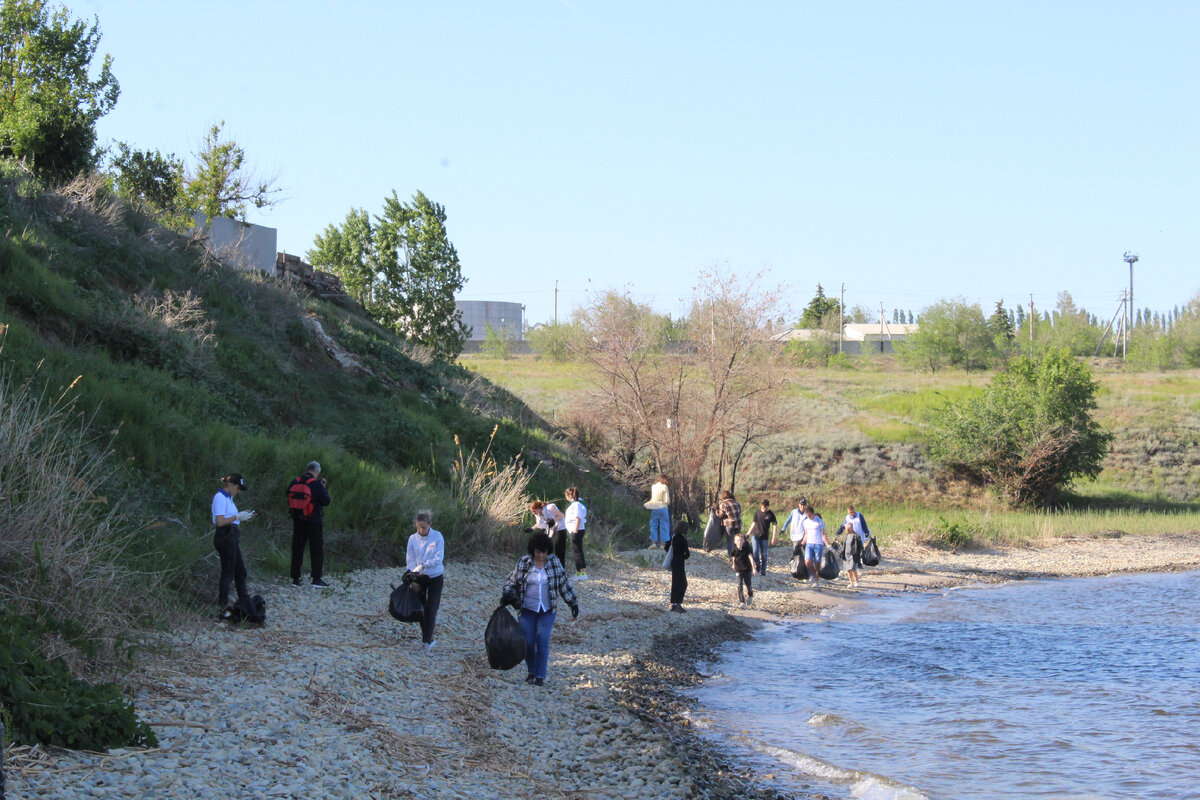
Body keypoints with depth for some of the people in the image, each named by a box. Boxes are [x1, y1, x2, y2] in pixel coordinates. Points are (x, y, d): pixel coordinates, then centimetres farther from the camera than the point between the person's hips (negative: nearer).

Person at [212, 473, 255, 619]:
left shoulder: (228, 498, 16)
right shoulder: (220, 498, -14)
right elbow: (220, 521, -21)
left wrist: (243, 516, 7)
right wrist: (238, 516, -16)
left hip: (232, 538, 10)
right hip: (225, 537, -10)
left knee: (240, 571, 17)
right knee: (227, 573, -6)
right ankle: (224, 609, -3)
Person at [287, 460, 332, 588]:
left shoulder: (295, 482, 1)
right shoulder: (317, 484, -13)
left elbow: (288, 495, 13)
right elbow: (326, 501, -11)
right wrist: (324, 488, 1)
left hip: (298, 521, 4)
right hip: (314, 522, -4)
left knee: (297, 549, 11)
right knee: (317, 550, 3)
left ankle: (295, 578, 11)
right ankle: (316, 579, -2)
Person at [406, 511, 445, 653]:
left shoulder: (437, 537, -11)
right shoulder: (413, 539, -4)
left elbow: (438, 559, -16)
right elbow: (410, 560, -1)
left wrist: (423, 565, -28)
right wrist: (413, 571, -19)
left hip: (435, 578, -3)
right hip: (419, 578, 3)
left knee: (431, 610, -6)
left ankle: (427, 641, 1)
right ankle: (428, 638, 19)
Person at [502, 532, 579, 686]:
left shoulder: (554, 562, 0)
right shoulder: (524, 562, -3)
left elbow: (564, 583, 10)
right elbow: (511, 580, 6)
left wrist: (572, 602, 12)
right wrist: (507, 595, -11)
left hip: (547, 610, -1)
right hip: (527, 610, 1)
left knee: (542, 640, -11)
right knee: (528, 642, 0)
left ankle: (540, 676, -7)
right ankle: (532, 671, 21)